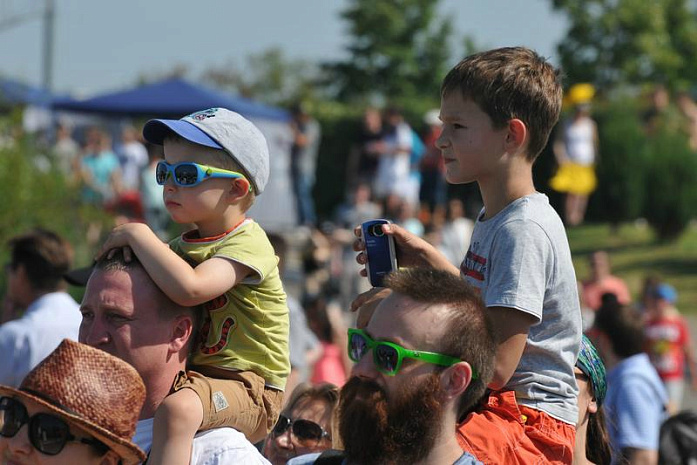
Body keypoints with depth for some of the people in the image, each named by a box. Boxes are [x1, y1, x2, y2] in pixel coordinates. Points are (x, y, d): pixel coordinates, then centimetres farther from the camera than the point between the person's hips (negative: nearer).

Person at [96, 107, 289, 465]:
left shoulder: (247, 244, -16)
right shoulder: (184, 245, 12)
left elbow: (189, 288, -34)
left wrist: (138, 234, -23)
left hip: (248, 390, -10)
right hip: (192, 376, 10)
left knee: (178, 408, -37)